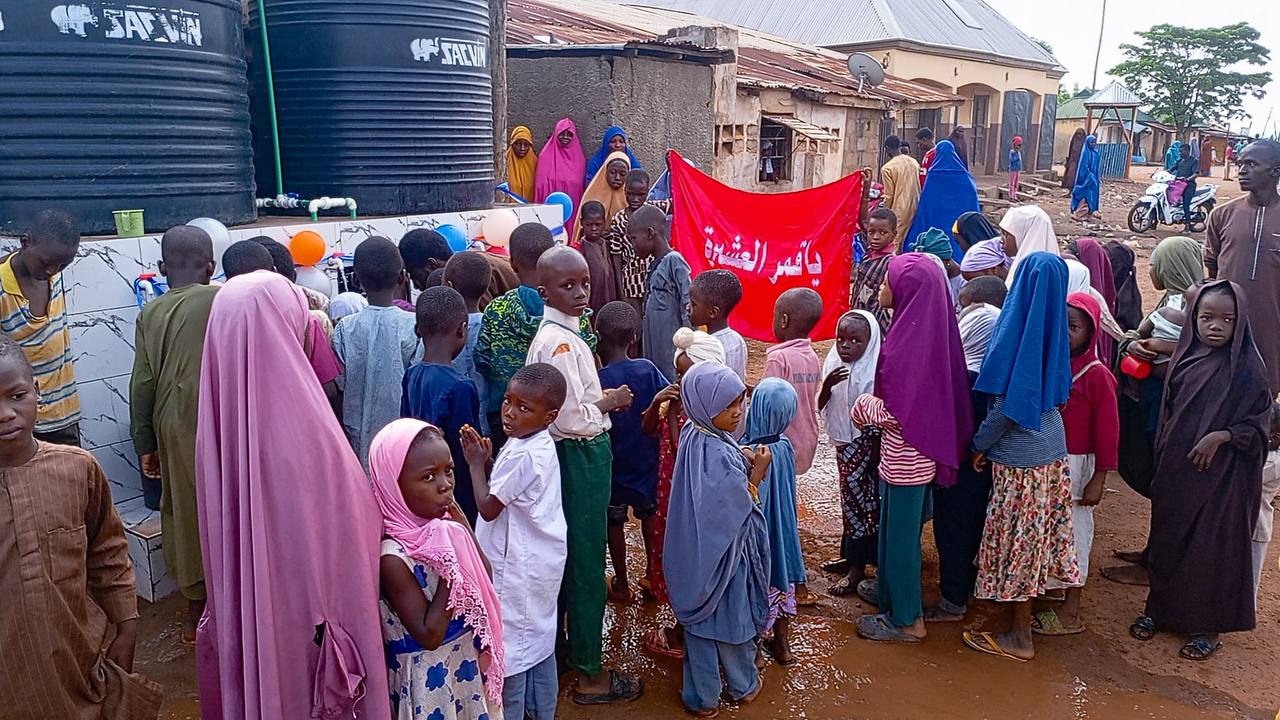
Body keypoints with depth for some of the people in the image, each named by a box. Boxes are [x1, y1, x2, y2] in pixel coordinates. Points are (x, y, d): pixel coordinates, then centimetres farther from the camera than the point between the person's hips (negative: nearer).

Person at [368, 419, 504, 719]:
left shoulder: (443, 526, -6)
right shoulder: (394, 557, -25)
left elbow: (485, 580, 2)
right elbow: (429, 635, -23)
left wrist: (465, 531, -11)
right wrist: (451, 570, -26)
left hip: (468, 657, 7)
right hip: (429, 673, -6)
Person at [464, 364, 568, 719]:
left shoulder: (523, 456, -28)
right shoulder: (538, 444, 1)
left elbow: (488, 507, -21)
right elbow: (507, 489, 8)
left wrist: (476, 463, -11)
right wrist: (489, 459, -6)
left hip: (518, 566, -10)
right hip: (540, 558, 10)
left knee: (510, 643, 6)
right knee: (539, 637, 21)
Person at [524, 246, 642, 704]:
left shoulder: (564, 334, 8)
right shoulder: (558, 342, -22)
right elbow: (571, 419, -26)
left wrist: (602, 397, 1)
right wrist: (610, 402, -11)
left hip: (583, 455, 10)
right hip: (580, 458, -10)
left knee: (573, 561, 21)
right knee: (587, 566, 3)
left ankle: (562, 650, 37)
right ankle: (589, 675, 17)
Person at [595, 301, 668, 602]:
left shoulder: (598, 379, -21)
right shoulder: (648, 369, -12)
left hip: (614, 464, -3)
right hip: (647, 462, 3)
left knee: (615, 523, 15)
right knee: (649, 517, 23)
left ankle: (621, 584, 26)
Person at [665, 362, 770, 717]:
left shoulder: (693, 434, -4)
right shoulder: (716, 454, -31)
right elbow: (738, 508, -23)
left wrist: (741, 458, -3)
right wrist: (757, 472, -15)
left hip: (699, 552, 7)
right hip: (721, 554, -7)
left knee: (702, 619, 18)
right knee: (732, 618, 16)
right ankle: (743, 686, 39)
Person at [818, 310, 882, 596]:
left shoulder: (872, 374, -20)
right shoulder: (834, 365, -1)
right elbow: (821, 406, 0)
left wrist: (874, 457, -14)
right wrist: (827, 384, -19)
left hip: (862, 445, -7)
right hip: (843, 444, 7)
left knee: (858, 501, 1)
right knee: (849, 500, 18)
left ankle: (857, 569, 12)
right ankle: (850, 556, 32)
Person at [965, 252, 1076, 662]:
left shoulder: (1017, 330, -20)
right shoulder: (1052, 329, 1)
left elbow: (1007, 405, -20)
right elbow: (1057, 392, 11)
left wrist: (980, 445, -7)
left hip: (1020, 454, -7)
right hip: (1052, 445, 7)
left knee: (1018, 539, 4)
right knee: (1043, 532, 19)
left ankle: (1020, 637, 15)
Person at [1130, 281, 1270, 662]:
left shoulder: (1247, 366, -10)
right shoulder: (1185, 358, 2)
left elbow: (1259, 424, -7)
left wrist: (1219, 437, -21)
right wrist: (1162, 462, 9)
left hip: (1222, 474, -4)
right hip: (1176, 471, 4)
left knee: (1213, 545, 3)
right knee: (1167, 537, 13)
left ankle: (1208, 626, 19)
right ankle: (1160, 608, 29)